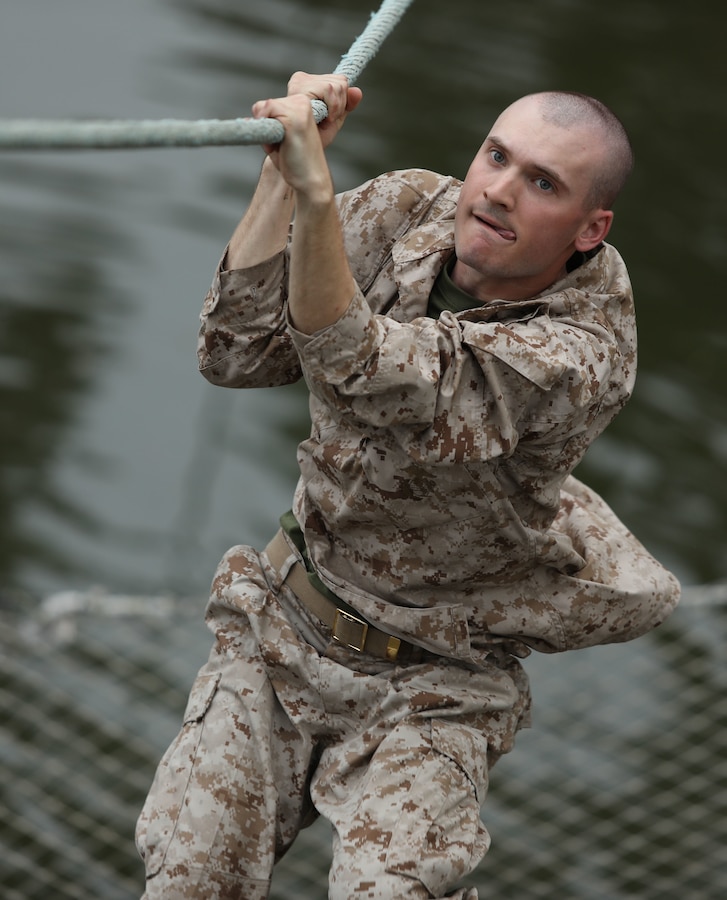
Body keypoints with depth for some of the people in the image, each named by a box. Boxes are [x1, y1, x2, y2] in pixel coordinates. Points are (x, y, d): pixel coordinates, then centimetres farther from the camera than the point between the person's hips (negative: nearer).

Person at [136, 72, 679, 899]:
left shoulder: (582, 352, -26)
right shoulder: (410, 212, -9)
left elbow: (362, 375, -37)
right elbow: (236, 354, -13)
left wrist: (315, 190, -50)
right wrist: (280, 178, -24)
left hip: (427, 685, -4)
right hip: (285, 622, 4)